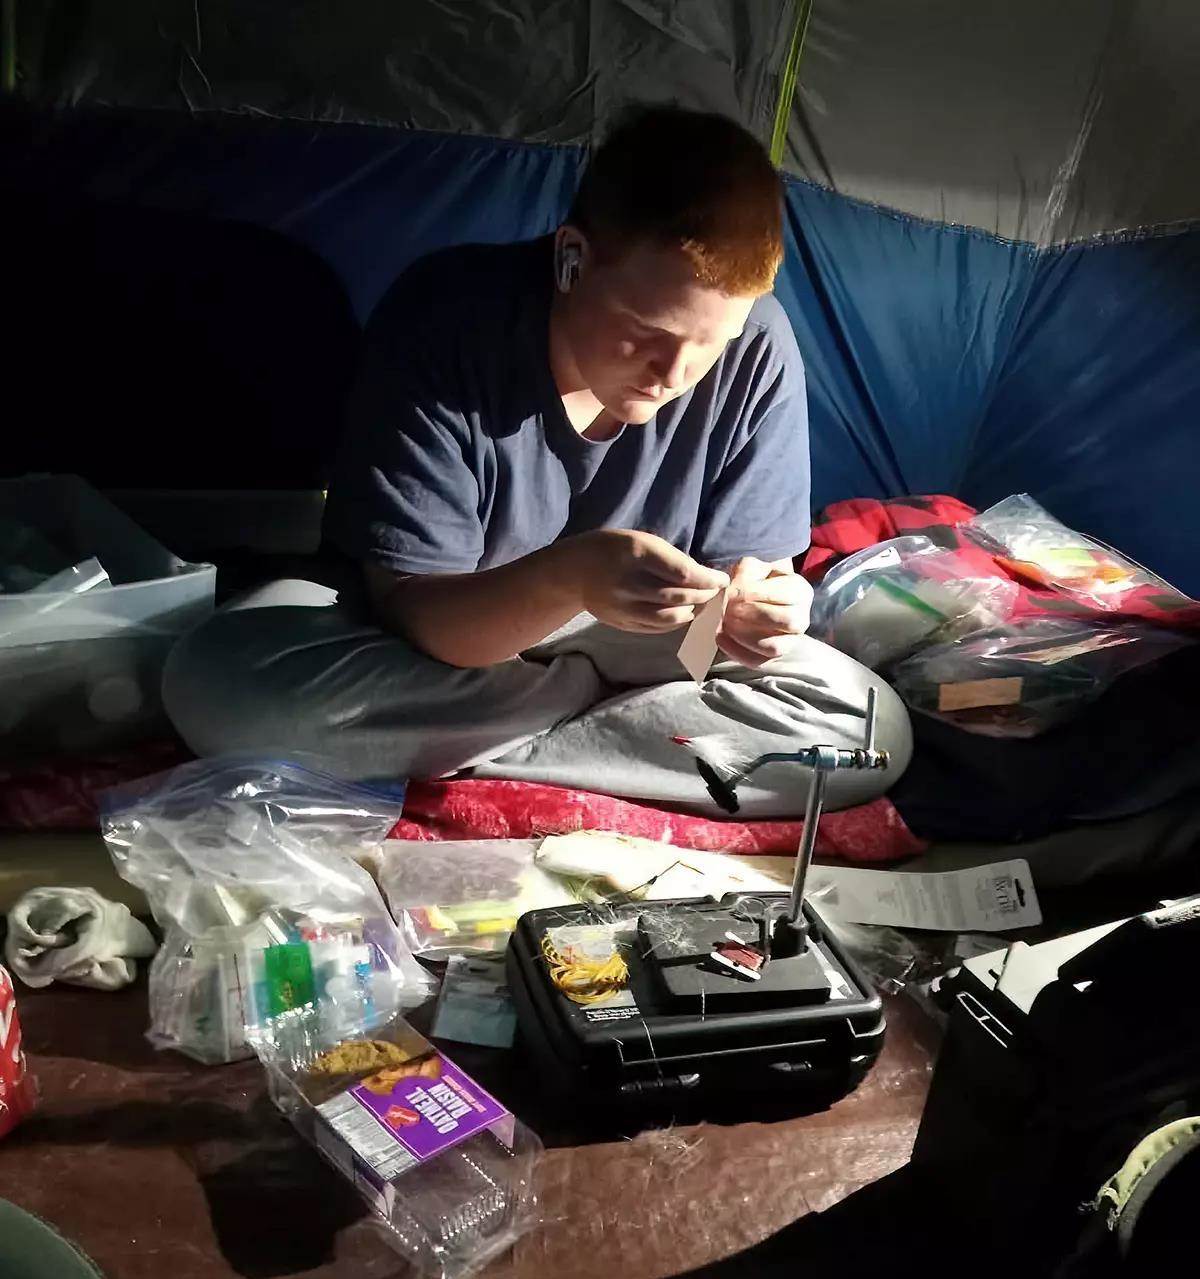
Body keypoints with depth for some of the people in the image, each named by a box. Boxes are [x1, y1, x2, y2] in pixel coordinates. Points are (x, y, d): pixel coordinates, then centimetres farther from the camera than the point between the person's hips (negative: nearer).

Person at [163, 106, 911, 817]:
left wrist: (752, 606, -36)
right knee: (216, 678, -29)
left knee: (873, 732, -19)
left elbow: (741, 580, -10)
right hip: (438, 629, -1)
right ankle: (593, 696, -12)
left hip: (626, 635, 2)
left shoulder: (758, 352, -19)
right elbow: (408, 606, -24)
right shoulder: (444, 317, -25)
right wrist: (565, 578, -45)